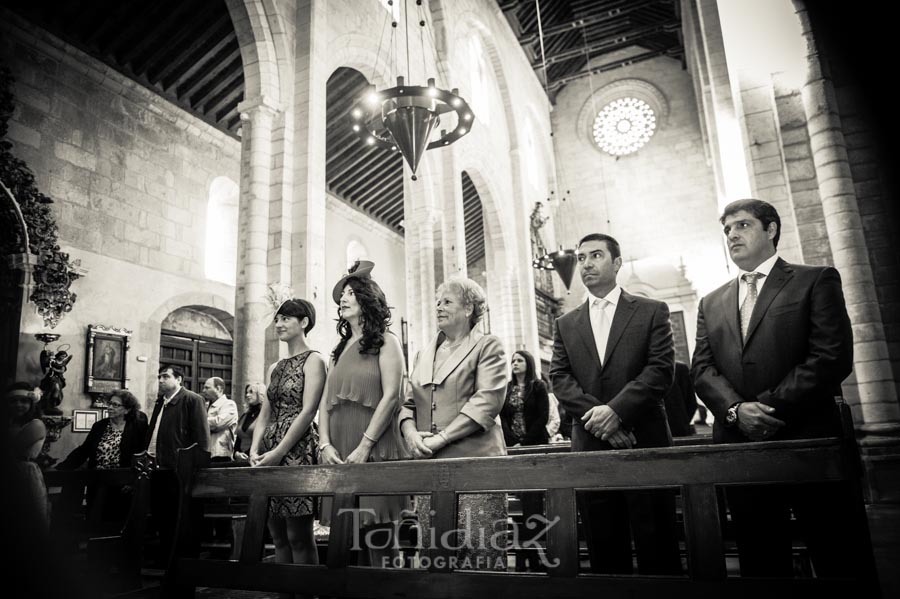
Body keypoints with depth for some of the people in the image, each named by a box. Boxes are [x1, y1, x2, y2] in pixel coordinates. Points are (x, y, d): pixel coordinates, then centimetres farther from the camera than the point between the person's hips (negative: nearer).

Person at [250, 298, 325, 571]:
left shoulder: (312, 360, -3)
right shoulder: (275, 368, 18)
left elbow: (307, 411, -12)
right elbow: (265, 415, 15)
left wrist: (278, 452, -16)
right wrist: (254, 450, -1)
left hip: (298, 451, -7)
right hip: (271, 454, 7)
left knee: (299, 534, -5)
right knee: (278, 534, 9)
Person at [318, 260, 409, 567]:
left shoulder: (386, 342, 2)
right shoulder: (340, 350, 20)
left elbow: (391, 396, -8)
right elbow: (325, 402, 14)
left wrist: (364, 447, -14)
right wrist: (325, 445, -1)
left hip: (374, 453, -5)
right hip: (338, 457, 6)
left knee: (377, 538, -7)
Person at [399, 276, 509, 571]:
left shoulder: (487, 346, 4)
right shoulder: (424, 353, 21)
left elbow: (488, 401, -9)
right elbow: (408, 403, 18)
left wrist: (440, 438, -14)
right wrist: (410, 432, -4)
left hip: (474, 460, -5)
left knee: (479, 554, -6)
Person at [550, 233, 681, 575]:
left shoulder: (652, 312, 6)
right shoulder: (566, 324, 15)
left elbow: (661, 369, -5)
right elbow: (559, 378, 5)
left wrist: (615, 410, -16)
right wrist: (597, 415, -11)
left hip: (644, 441, -2)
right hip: (590, 446, 3)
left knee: (656, 547, 2)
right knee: (604, 550, 7)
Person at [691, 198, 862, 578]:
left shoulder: (816, 281, 5)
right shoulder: (711, 304, 17)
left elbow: (833, 357, -8)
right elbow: (702, 369, 7)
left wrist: (769, 406, -13)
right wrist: (736, 409, -12)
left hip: (807, 440, -3)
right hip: (740, 444, 4)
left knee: (835, 555, 3)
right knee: (760, 561, 10)